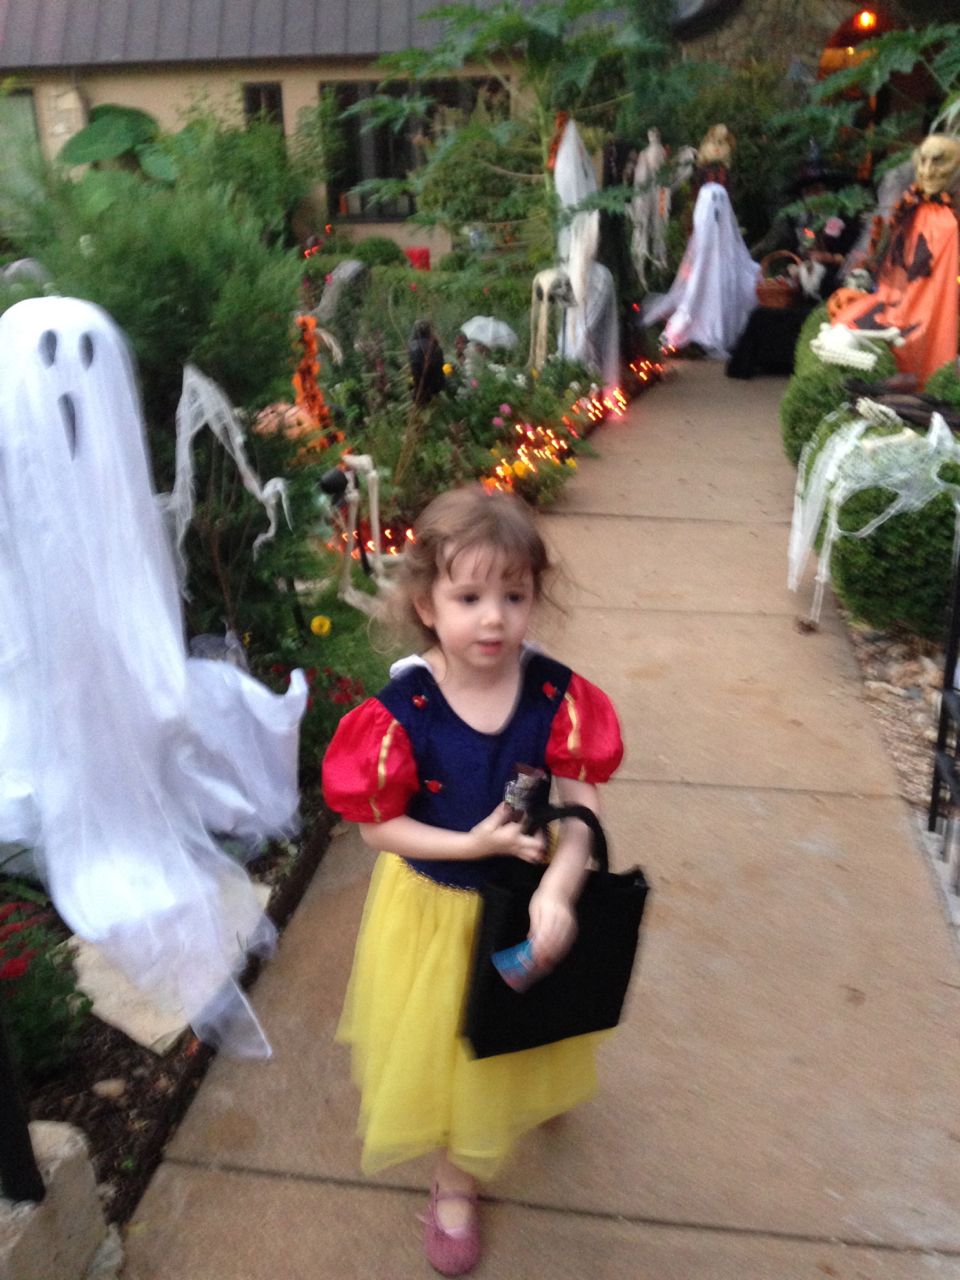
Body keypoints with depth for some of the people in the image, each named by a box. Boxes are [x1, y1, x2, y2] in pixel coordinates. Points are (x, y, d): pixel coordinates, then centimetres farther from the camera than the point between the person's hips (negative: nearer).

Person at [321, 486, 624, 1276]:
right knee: (446, 1044, 20)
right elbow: (377, 825, -16)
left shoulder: (558, 696, -20)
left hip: (529, 903, 2)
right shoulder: (401, 712, -25)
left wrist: (557, 892, -33)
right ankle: (455, 1183, 49)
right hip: (437, 910, -2)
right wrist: (474, 844, -27)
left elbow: (582, 809, -18)